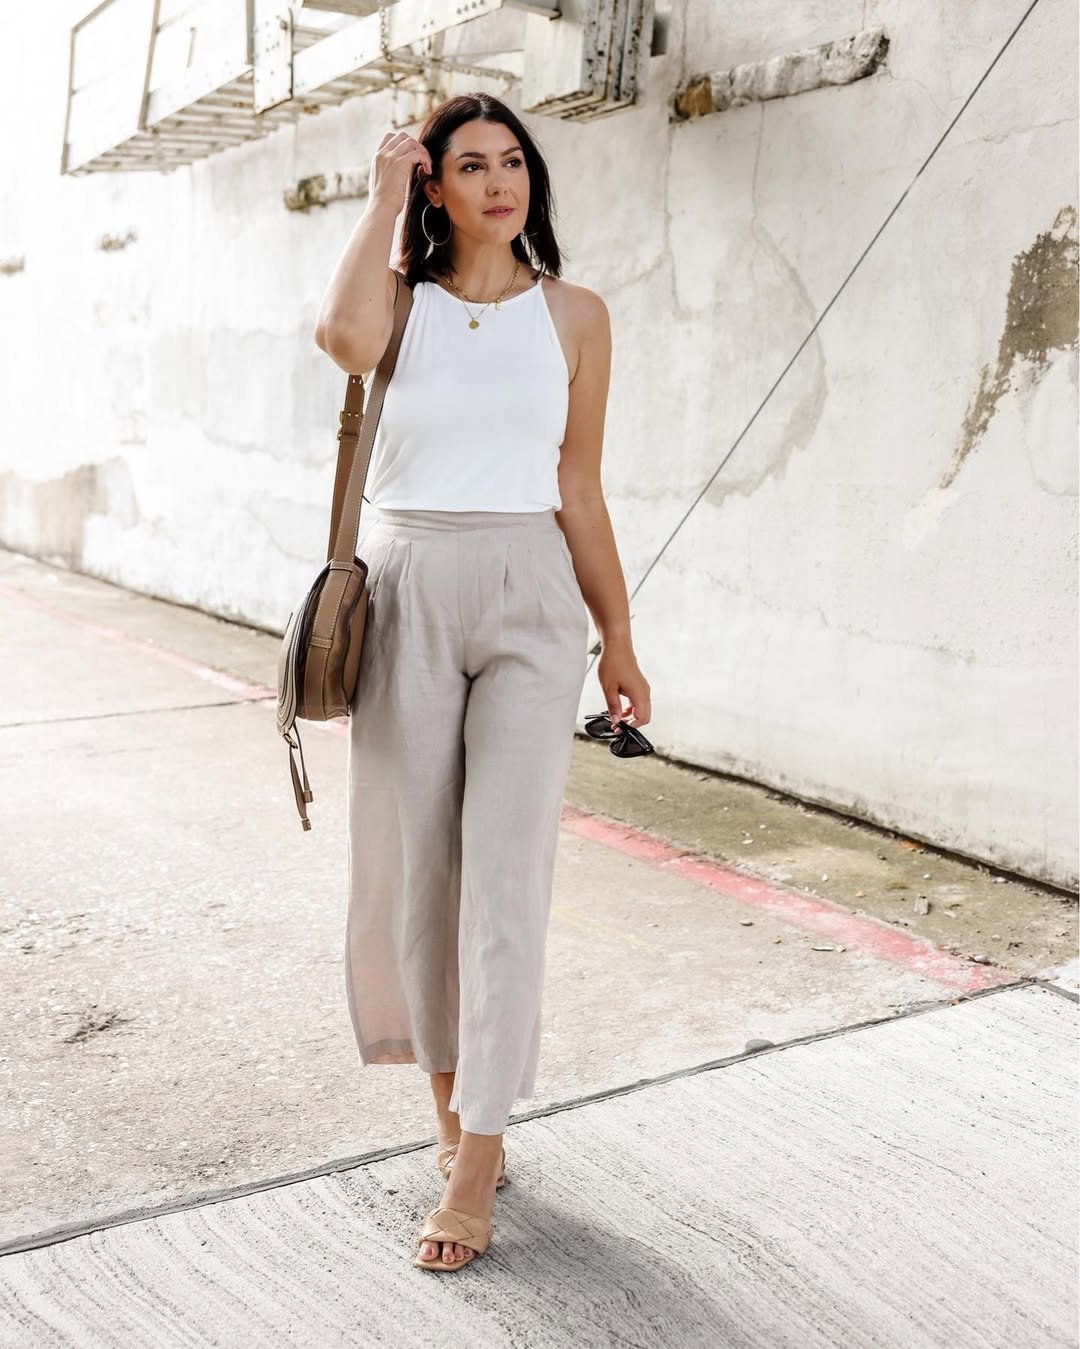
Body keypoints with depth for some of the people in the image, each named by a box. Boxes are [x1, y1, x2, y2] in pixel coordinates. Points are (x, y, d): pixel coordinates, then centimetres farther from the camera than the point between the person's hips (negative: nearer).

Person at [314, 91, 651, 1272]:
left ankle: (475, 1159, 4)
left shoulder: (573, 316, 7)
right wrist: (384, 196, -6)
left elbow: (578, 490, 9)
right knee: (413, 866, 7)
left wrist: (616, 638, 8)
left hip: (531, 598, -1)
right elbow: (345, 336, -20)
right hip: (405, 592, 1)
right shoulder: (400, 297, 6)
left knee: (505, 872, -7)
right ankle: (453, 1102, 29)